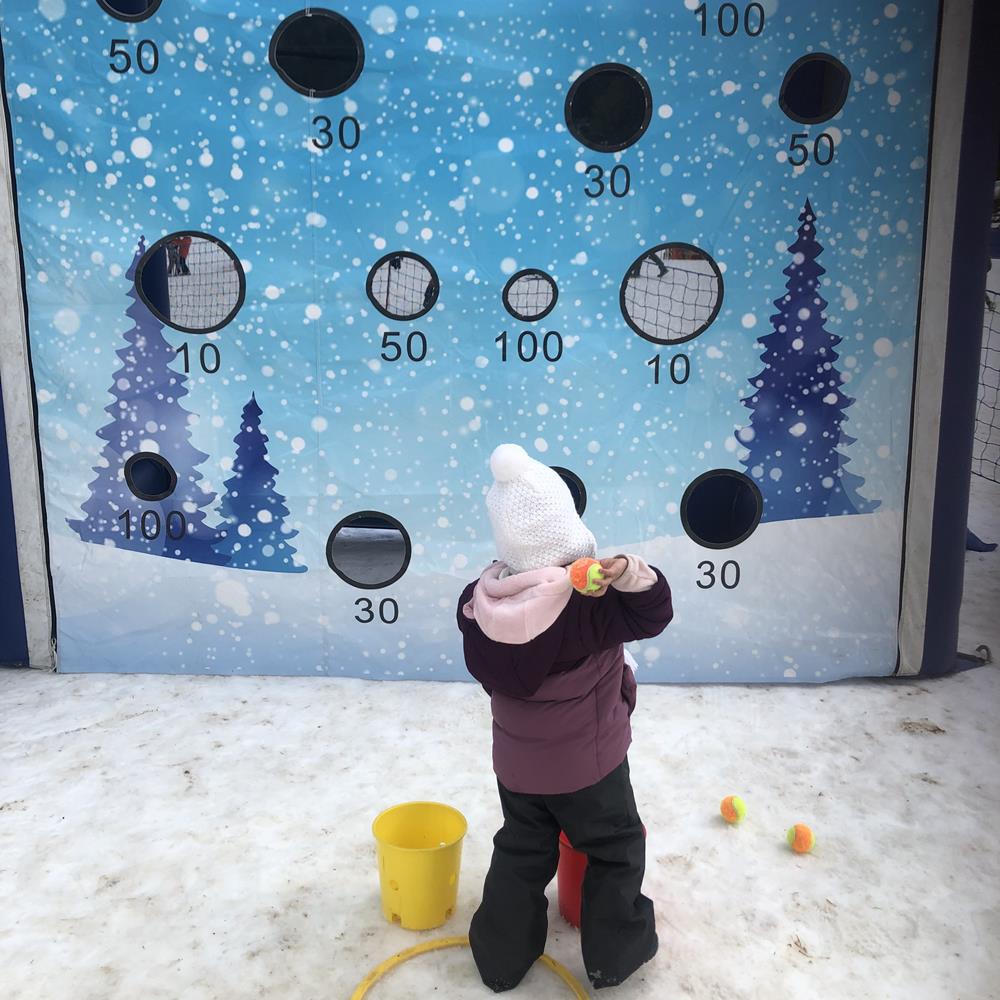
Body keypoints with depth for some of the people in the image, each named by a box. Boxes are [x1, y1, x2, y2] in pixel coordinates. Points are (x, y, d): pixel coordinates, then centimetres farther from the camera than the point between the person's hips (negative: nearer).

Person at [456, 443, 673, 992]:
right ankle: (615, 953, 35)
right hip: (588, 762, -4)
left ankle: (501, 959, 36)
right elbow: (653, 613, -19)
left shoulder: (480, 601, -14)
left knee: (520, 853, 24)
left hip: (516, 762, 4)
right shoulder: (589, 600, -27)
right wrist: (631, 573, -35)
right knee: (617, 848, 21)